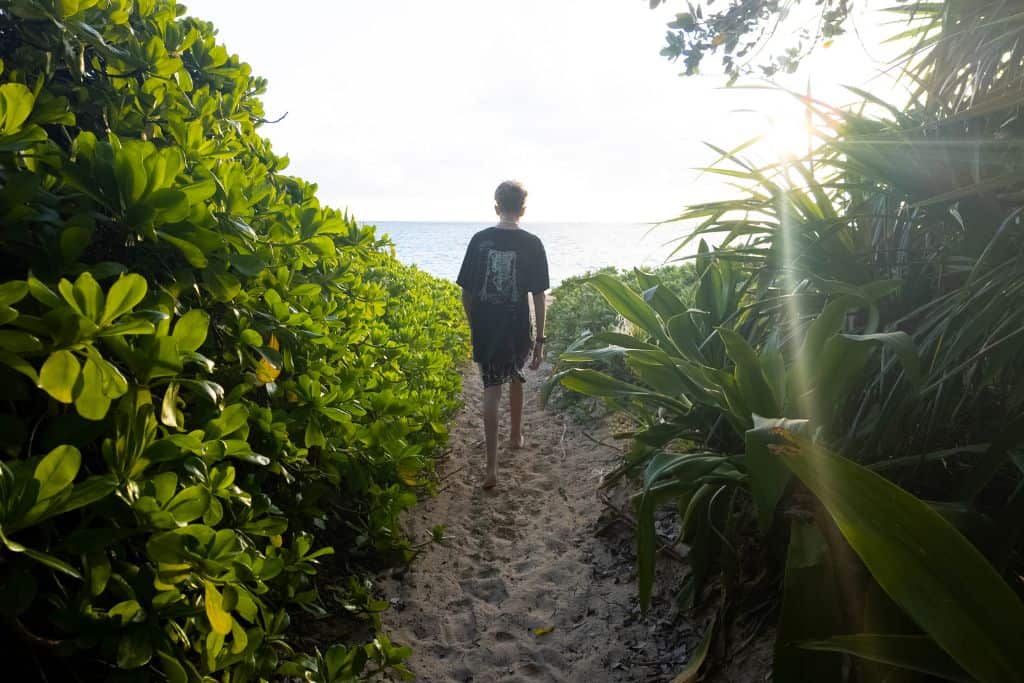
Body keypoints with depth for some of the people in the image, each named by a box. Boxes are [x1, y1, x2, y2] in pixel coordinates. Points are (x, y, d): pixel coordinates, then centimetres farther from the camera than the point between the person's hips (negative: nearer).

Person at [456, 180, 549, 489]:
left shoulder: (479, 240, -3)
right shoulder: (531, 244, -7)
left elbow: (466, 293, 0)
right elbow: (538, 296, -8)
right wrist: (539, 339, -3)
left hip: (485, 330, 1)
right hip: (517, 330, 0)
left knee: (491, 391, 3)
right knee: (516, 379, 25)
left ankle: (492, 467, -2)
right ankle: (516, 435, 43)